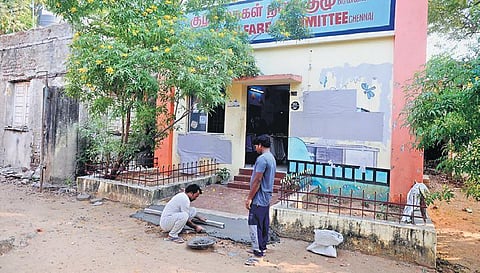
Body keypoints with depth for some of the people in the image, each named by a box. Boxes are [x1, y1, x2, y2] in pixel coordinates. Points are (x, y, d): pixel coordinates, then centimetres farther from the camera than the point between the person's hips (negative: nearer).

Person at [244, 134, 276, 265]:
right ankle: (262, 247, 28)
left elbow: (257, 180, -21)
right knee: (264, 224, 17)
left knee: (254, 224, -6)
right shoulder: (272, 158, 13)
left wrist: (249, 198, -15)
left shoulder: (262, 158, -19)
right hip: (266, 198, 10)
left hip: (258, 199, -10)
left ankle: (258, 253, -2)